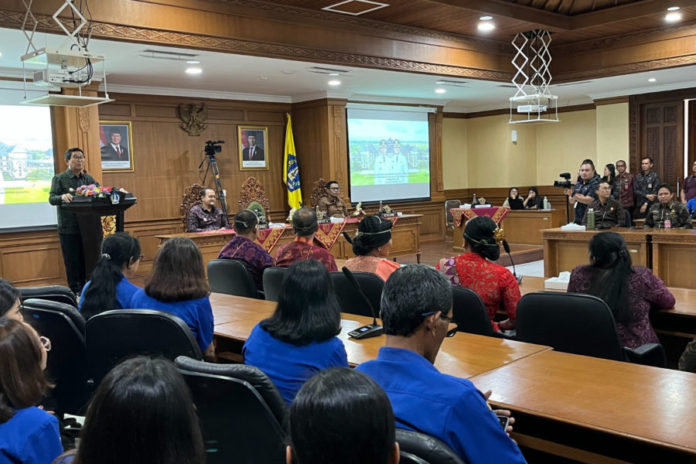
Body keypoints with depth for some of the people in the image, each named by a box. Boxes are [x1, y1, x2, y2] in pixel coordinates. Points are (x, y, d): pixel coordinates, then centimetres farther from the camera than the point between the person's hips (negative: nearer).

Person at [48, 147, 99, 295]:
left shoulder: (88, 178, 12)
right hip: (68, 227, -4)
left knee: (86, 259, 7)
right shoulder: (59, 178, -1)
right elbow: (51, 198, -9)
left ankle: (84, 288, 17)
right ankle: (75, 292, 8)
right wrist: (62, 197, -31)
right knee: (72, 260, 0)